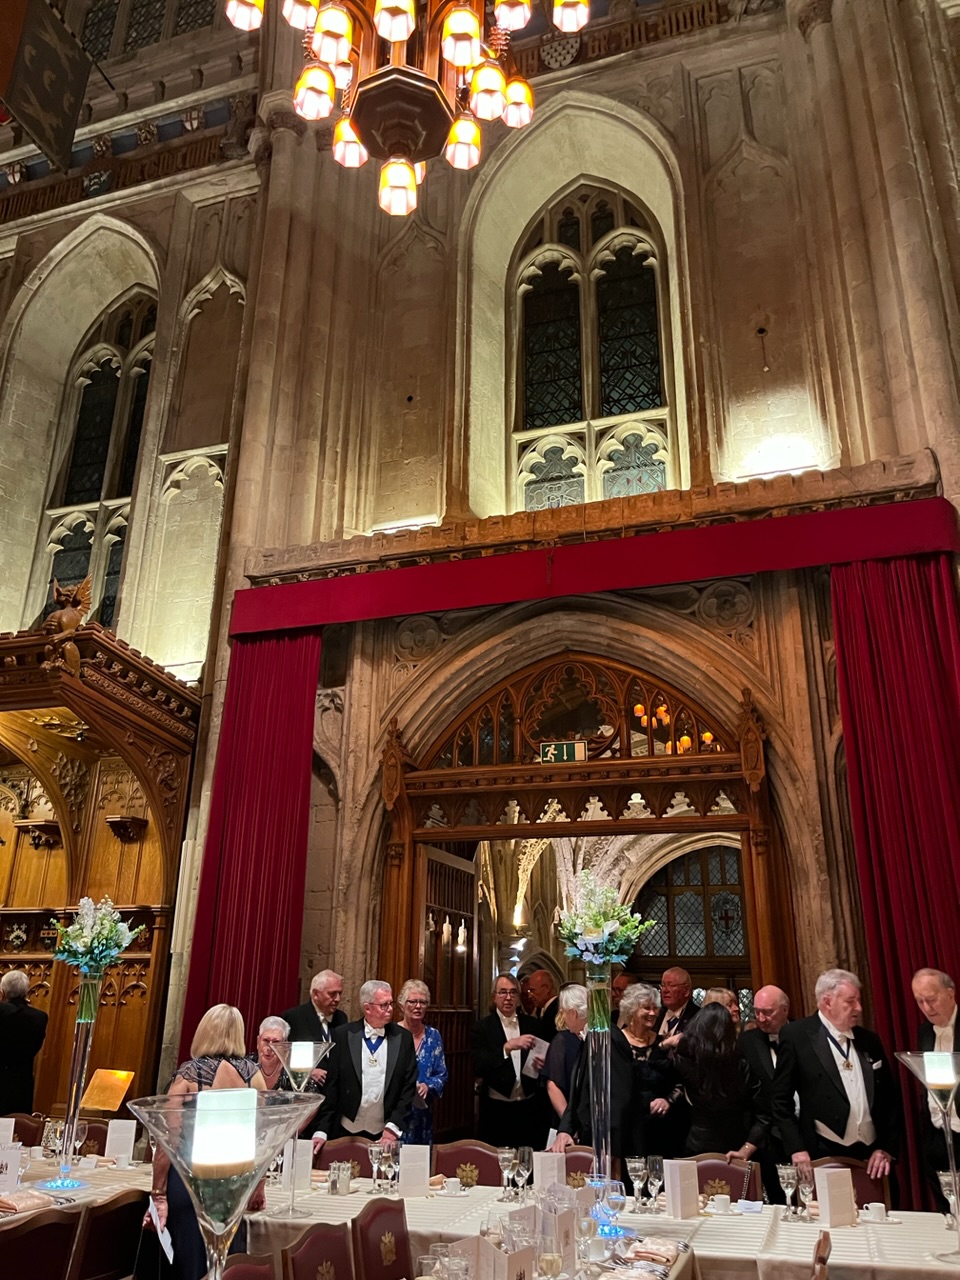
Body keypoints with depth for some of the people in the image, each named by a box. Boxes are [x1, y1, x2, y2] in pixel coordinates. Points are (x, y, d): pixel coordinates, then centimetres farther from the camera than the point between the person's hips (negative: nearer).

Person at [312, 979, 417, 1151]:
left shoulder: (403, 1038, -1)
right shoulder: (343, 1035, -4)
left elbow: (409, 1087, -2)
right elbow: (330, 1087, -3)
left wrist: (393, 1127, -10)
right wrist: (321, 1131, -7)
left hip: (386, 1135, 1)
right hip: (346, 1132, 0)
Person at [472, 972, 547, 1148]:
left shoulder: (533, 1024, 5)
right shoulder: (483, 1027, -3)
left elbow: (546, 1056, 12)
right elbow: (478, 1067, -14)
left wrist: (543, 1065, -11)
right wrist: (507, 1047, -26)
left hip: (530, 1108, 2)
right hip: (497, 1109, -2)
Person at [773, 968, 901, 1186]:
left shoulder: (869, 1040, 10)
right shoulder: (796, 1036, -5)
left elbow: (890, 1097, 15)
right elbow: (781, 1099, -3)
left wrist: (887, 1147, 6)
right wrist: (797, 1149, -9)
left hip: (872, 1157, 4)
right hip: (824, 1157, -4)